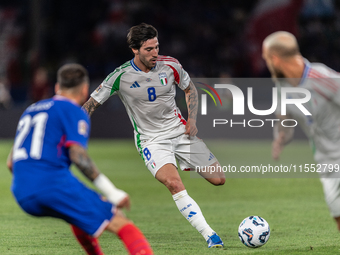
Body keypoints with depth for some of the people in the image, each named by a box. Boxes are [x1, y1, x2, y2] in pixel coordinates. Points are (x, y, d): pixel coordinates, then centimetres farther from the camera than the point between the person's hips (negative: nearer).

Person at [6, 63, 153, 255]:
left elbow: (11, 163, 26)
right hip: (54, 182, -7)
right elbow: (77, 155, -11)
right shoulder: (74, 112, 5)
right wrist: (112, 192, -10)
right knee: (119, 222, -9)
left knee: (81, 213, 34)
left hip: (23, 196, 7)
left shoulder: (31, 110, 27)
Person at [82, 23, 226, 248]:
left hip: (180, 132, 4)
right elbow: (93, 103, -4)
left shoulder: (170, 65, -5)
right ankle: (209, 235, -29)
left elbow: (190, 89, 13)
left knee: (219, 179, 0)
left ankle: (187, 165, 32)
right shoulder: (121, 76, -14)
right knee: (174, 183, -31)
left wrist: (192, 120, 0)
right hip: (151, 140, -4)